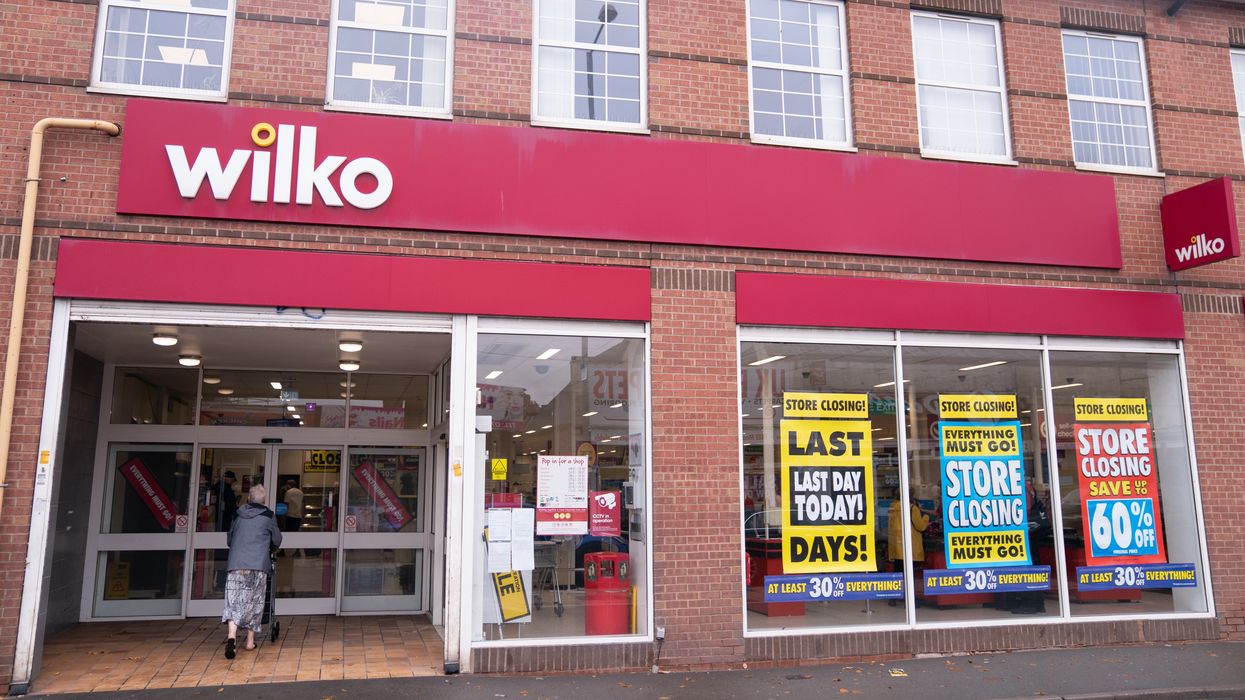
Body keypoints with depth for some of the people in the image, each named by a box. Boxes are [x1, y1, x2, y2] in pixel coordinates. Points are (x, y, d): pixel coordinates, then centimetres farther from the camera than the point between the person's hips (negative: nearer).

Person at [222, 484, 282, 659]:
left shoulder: (238, 515, 12)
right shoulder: (268, 516, 6)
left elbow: (229, 540, 22)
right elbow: (277, 541, 14)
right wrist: (270, 548, 36)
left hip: (236, 564, 1)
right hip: (258, 565, -1)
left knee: (234, 601, -2)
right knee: (254, 603, 11)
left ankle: (232, 636, -23)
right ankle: (250, 640, 15)